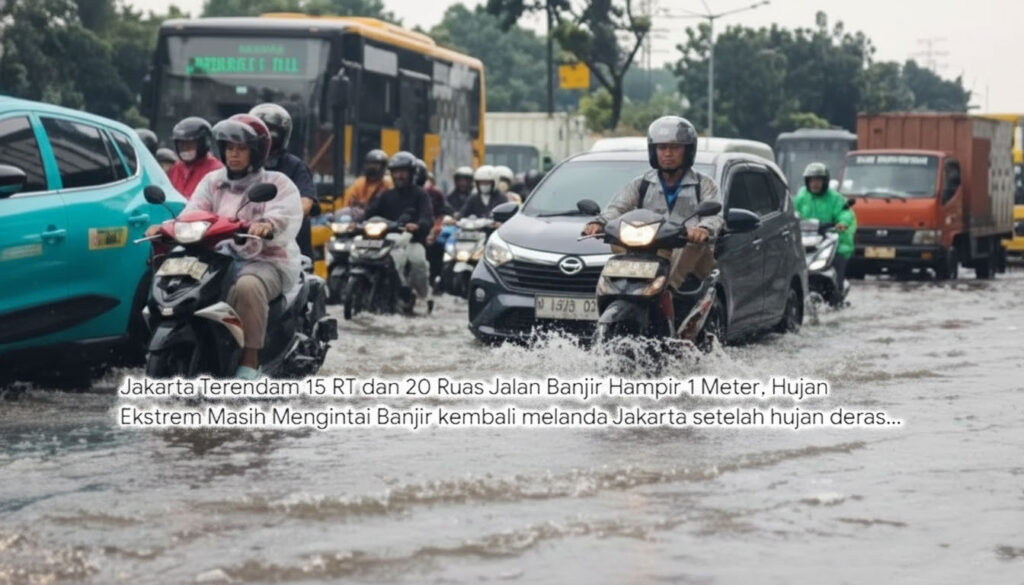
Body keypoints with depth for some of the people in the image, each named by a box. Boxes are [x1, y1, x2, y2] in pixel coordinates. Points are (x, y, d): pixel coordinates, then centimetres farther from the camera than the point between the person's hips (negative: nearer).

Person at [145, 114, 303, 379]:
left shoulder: (278, 184, 4)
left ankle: (250, 361, -34)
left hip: (267, 261, -5)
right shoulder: (213, 181, 19)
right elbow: (193, 214, 3)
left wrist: (267, 225, -42)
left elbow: (285, 217, -17)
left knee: (248, 287, -37)